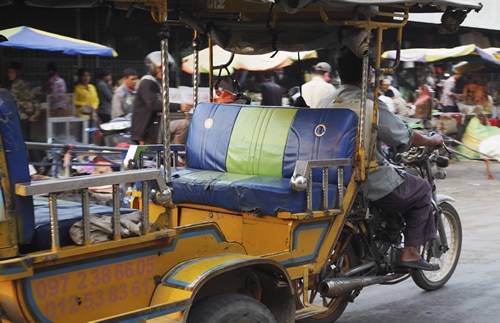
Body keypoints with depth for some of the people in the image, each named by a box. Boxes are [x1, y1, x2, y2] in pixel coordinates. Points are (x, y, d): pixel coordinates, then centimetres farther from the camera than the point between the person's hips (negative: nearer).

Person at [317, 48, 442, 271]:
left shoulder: (325, 102, 6)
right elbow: (404, 137, -10)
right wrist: (432, 141, 10)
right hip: (371, 182, -8)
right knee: (422, 190, 16)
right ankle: (410, 252, 9)